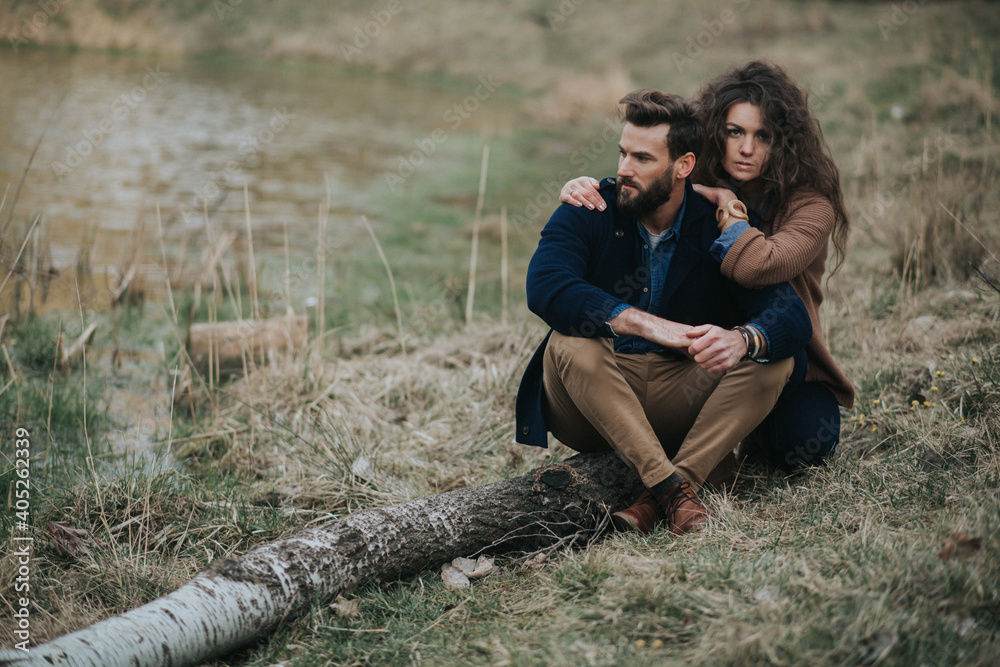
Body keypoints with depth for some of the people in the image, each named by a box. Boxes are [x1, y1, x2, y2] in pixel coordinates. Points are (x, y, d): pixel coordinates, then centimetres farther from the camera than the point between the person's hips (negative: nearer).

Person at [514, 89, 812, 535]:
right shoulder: (587, 214, -7)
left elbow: (792, 315, -15)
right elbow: (544, 286, -27)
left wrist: (742, 339, -40)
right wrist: (647, 323, -38)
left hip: (680, 397, 2)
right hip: (591, 411, -2)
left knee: (772, 359, -20)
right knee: (570, 343, -31)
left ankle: (654, 502, -31)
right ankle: (670, 488, -35)